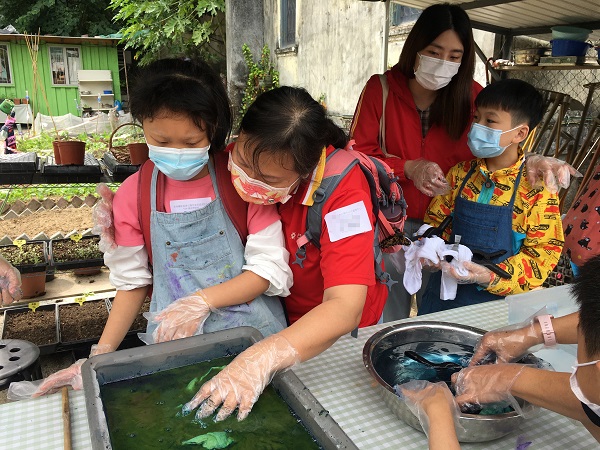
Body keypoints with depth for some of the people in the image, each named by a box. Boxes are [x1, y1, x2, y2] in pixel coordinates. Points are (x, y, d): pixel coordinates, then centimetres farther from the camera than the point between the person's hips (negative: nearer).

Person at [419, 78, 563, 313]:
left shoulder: (537, 188, -13)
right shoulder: (460, 174, 0)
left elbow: (545, 250, -11)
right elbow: (436, 220, 9)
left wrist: (492, 278, -22)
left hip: (500, 293, -4)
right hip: (446, 284, 4)